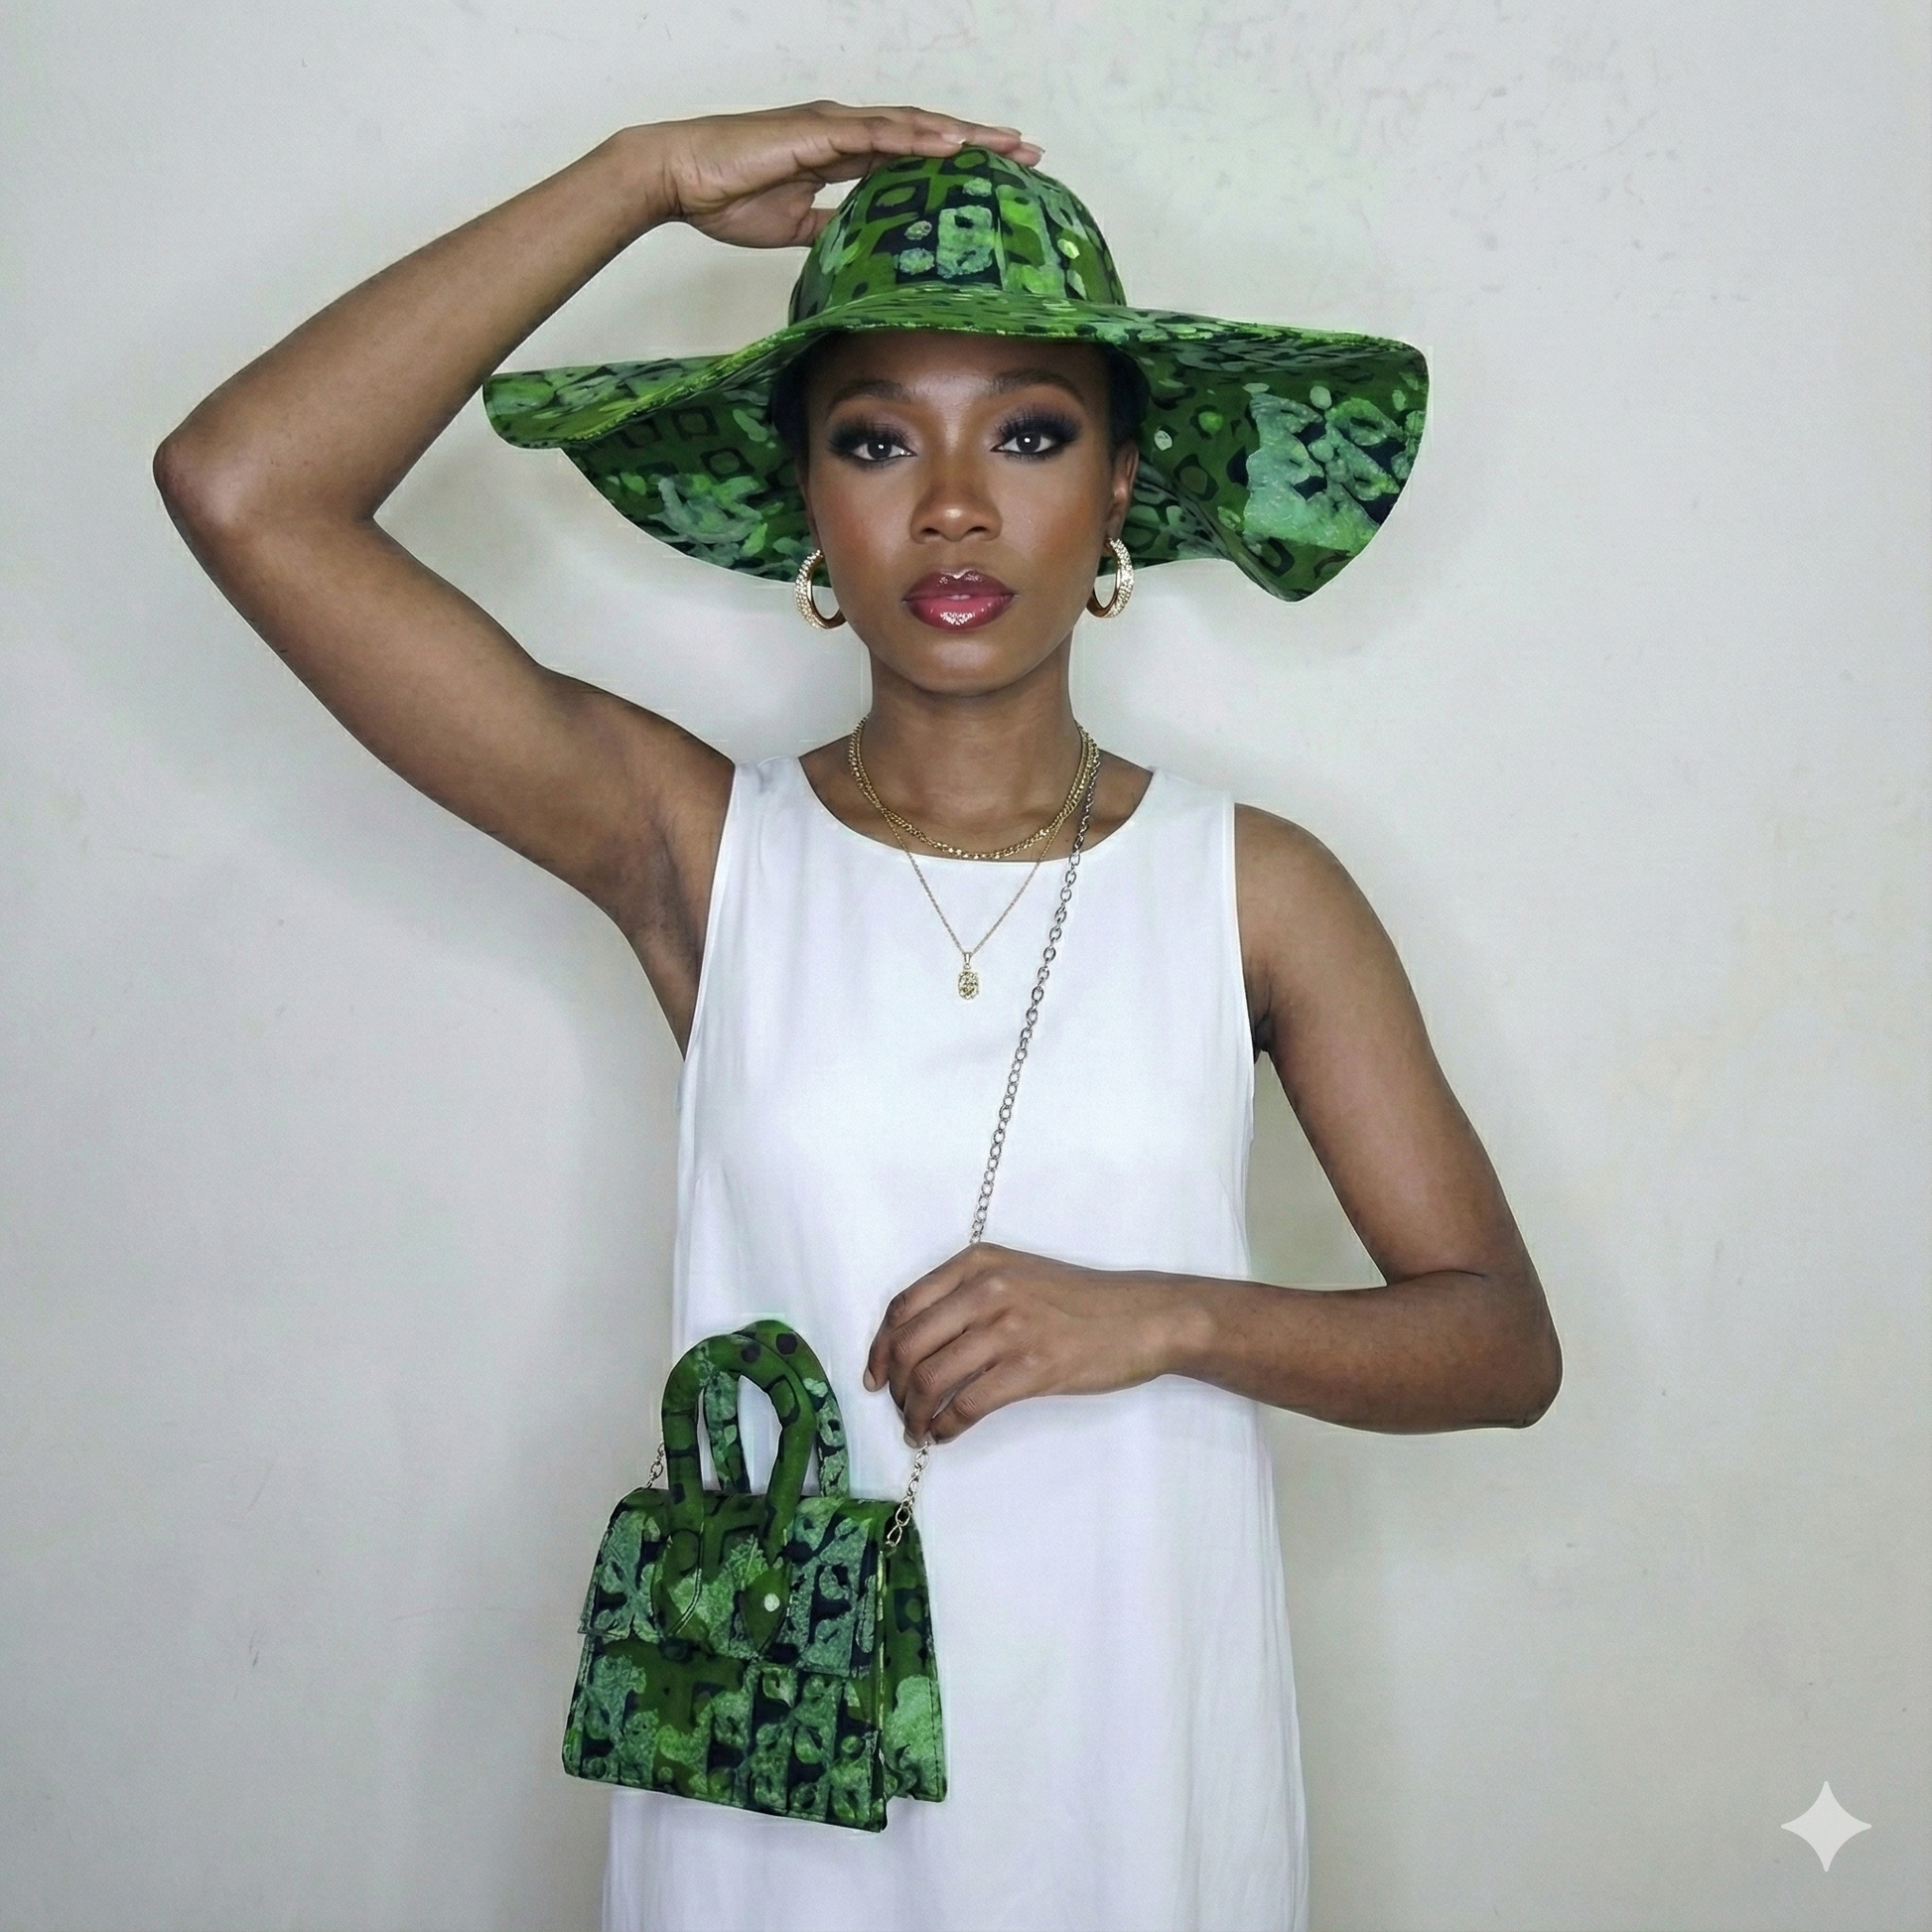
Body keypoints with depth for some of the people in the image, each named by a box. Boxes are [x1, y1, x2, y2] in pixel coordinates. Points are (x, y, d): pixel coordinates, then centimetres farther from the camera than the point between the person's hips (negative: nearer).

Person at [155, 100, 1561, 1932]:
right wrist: (645, 177, -12)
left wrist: (1163, 1317, -18)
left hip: (1142, 1760, 1)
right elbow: (242, 486, -13)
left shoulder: (1251, 885, -3)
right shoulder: (700, 848, -5)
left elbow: (1504, 1340, -1)